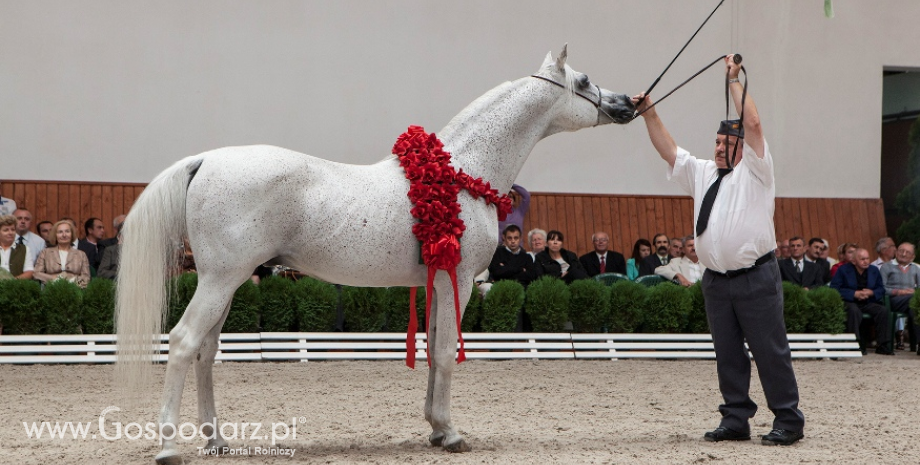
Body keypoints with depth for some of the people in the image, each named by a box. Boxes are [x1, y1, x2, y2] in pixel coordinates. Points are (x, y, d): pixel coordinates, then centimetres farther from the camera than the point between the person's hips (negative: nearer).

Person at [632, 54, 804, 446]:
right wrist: (649, 113, 8)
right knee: (727, 354, 9)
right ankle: (736, 420, 15)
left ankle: (788, 421, 1)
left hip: (756, 277, -6)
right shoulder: (702, 173, 17)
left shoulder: (754, 171, 0)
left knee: (770, 351, -4)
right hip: (716, 279, 6)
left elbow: (753, 123, -11)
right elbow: (668, 150, 16)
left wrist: (733, 80, -7)